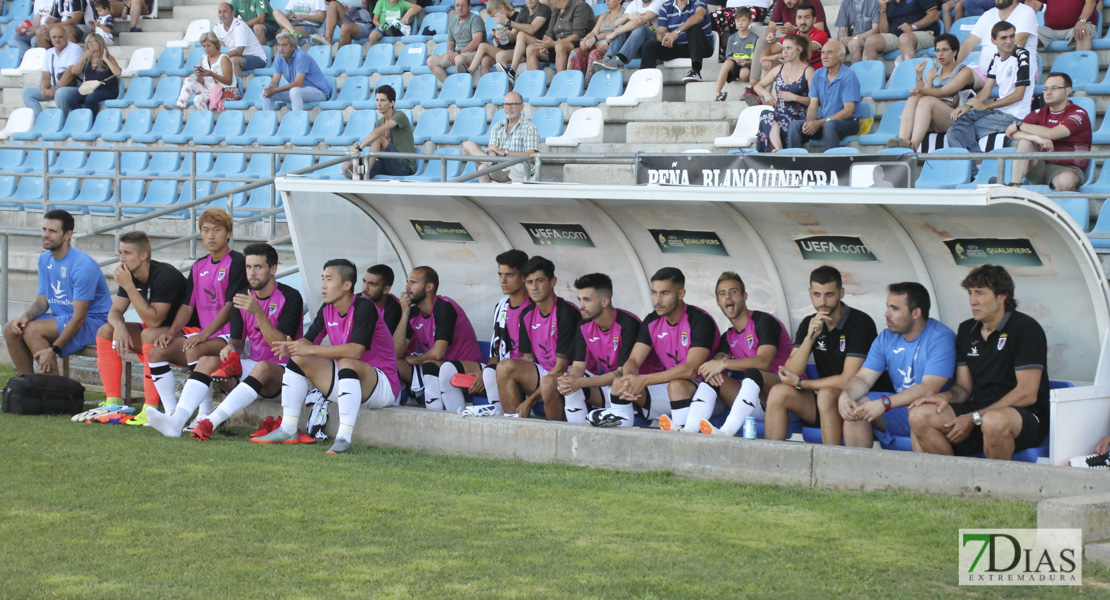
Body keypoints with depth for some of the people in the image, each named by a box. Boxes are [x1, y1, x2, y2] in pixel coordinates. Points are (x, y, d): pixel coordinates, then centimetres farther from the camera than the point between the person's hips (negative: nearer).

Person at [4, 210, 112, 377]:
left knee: (32, 330, -27)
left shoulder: (83, 265, -21)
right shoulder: (45, 259, 7)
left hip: (92, 321, -9)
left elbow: (79, 318, -23)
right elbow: (42, 301, 9)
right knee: (11, 329, -8)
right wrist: (25, 316, -15)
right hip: (61, 317, 9)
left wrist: (53, 350, -27)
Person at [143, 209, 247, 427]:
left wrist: (203, 335, -24)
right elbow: (188, 305, 16)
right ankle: (171, 414, -10)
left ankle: (206, 415, -29)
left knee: (195, 351, -36)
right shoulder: (199, 266, 17)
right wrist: (171, 332, -2)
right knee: (157, 350, -8)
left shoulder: (236, 263, -6)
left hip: (227, 337, -8)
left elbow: (230, 307, -15)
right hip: (201, 333, 8)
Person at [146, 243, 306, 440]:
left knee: (263, 367, -38)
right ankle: (176, 420, -36)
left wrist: (257, 312, -27)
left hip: (281, 373, -6)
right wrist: (231, 347, -14)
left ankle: (210, 423, -52)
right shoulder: (243, 296, 9)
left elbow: (281, 344, -18)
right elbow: (238, 339, 11)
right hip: (252, 364, 6)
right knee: (209, 360, -15)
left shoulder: (290, 297, -9)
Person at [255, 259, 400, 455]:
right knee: (298, 359, -2)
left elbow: (355, 351, -31)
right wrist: (291, 347, -20)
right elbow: (309, 341, 5)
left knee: (346, 364, -37)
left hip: (382, 386, -8)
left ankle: (344, 439, -42)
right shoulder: (327, 310, 5)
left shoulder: (364, 308, -20)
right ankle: (288, 431, -5)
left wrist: (310, 350, -29)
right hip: (345, 381, 8)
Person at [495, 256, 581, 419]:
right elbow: (527, 358, 8)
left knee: (548, 383, -38)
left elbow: (561, 366, -16)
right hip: (544, 373, 7)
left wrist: (530, 400, -18)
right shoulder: (527, 314, 7)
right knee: (505, 366, -16)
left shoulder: (566, 313, -15)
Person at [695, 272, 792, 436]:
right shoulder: (728, 337, 19)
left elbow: (763, 362, -20)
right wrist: (713, 366, -23)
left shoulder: (763, 321, -5)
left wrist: (724, 363, -26)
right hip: (757, 407, 7)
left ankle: (725, 432, -53)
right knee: (712, 377, -8)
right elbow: (718, 360, 3)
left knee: (754, 373, -35)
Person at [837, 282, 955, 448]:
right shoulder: (886, 338, 10)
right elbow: (863, 378, 7)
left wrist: (884, 403, -30)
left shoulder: (940, 338, -13)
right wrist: (845, 396, -17)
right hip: (899, 413, 7)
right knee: (853, 407, -11)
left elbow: (929, 389, -23)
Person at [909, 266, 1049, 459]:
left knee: (994, 421, -41)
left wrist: (974, 418, -16)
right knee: (919, 415, -17)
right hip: (979, 413, 6)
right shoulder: (966, 331, 14)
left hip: (1026, 416, -6)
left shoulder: (1026, 329, -8)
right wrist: (946, 396, -9)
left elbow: (1027, 394, -14)